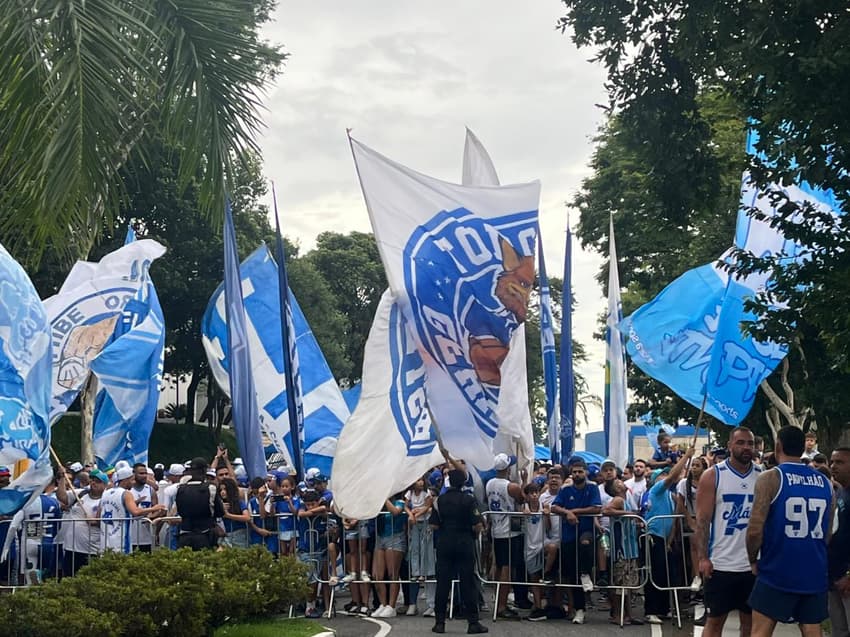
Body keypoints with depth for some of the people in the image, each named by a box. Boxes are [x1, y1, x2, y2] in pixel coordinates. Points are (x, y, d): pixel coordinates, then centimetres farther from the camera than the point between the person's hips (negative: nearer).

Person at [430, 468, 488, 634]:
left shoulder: (440, 500, -2)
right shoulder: (469, 500, -8)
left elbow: (434, 525, -4)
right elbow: (478, 525, -13)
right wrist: (474, 532, 8)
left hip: (444, 544, 2)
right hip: (465, 544, -2)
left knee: (442, 583, 6)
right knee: (468, 583, 3)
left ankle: (439, 622, 8)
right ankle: (473, 622, 4)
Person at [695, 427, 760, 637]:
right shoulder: (712, 475, -5)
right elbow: (702, 520, -7)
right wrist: (703, 558, -14)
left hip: (754, 564, 3)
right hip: (720, 563, -3)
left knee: (751, 620, 10)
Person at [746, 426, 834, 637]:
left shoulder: (770, 478, -9)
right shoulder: (824, 482, 8)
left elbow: (755, 529, -14)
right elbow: (827, 532, 16)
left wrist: (753, 561, 1)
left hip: (777, 571, -5)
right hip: (815, 573, 5)